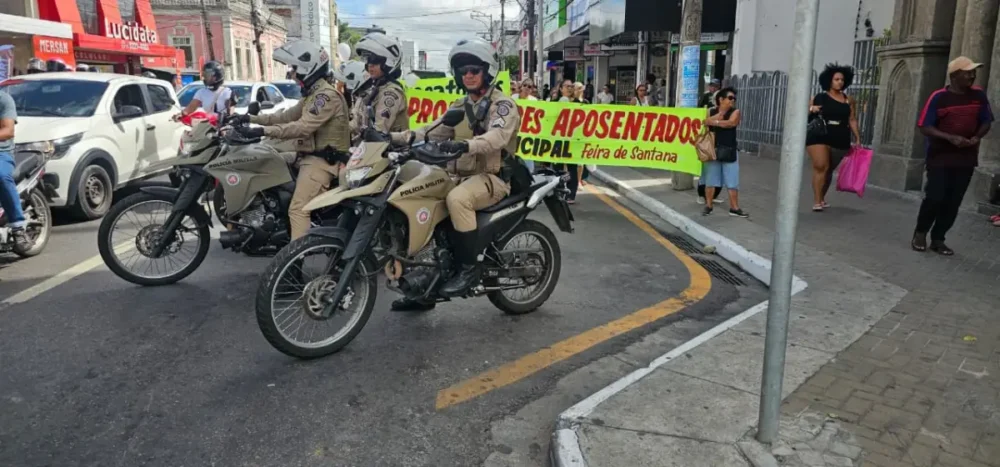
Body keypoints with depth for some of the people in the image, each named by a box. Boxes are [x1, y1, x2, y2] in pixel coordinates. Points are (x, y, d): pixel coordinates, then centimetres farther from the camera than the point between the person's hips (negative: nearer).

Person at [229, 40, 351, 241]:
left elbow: (303, 127, -27)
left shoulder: (327, 95, -16)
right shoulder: (312, 94, 20)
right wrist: (251, 118, 13)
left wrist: (262, 131, -32)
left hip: (321, 161, -11)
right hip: (312, 157, 11)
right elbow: (286, 116, 21)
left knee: (298, 209, -18)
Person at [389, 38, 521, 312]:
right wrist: (395, 137, -5)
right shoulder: (459, 108, 18)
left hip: (492, 177, -8)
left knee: (457, 199, -37)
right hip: (460, 177, 8)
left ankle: (470, 267, -21)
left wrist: (465, 145, -46)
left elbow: (497, 137, -27)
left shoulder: (503, 105, -7)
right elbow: (434, 132, 10)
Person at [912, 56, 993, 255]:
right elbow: (924, 127, -10)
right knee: (935, 198, -7)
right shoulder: (938, 97, -9)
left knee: (953, 202, 5)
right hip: (940, 157, -4)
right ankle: (920, 233, 14)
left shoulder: (979, 95, 3)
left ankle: (938, 239, 16)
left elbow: (986, 122, 11)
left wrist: (976, 137, -10)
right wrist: (950, 138, -23)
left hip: (966, 159, 4)